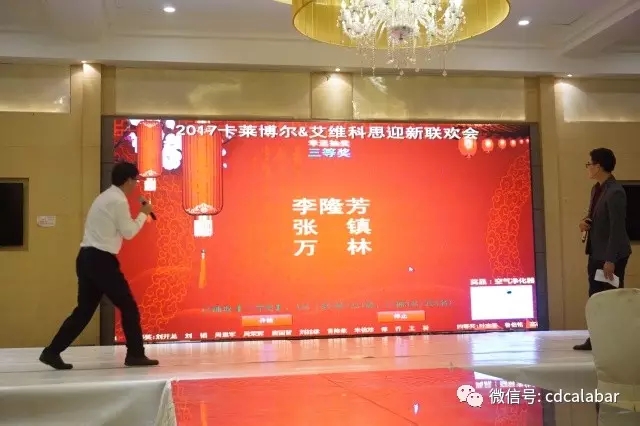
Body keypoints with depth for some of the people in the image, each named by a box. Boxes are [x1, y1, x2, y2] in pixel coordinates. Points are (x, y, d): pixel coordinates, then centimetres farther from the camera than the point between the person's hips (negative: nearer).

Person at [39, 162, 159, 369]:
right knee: (128, 306, 2)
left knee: (84, 309, 12)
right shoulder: (119, 201, -11)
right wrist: (143, 214, 4)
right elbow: (129, 232, -7)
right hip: (100, 259, -9)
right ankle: (135, 355, 8)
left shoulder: (105, 197, 18)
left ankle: (52, 352, 10)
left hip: (87, 257, 9)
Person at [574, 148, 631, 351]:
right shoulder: (596, 189, 10)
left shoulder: (615, 192, -20)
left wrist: (611, 260, -22)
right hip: (596, 253, 9)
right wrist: (585, 222, -1)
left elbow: (617, 228, -22)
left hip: (612, 255, -9)